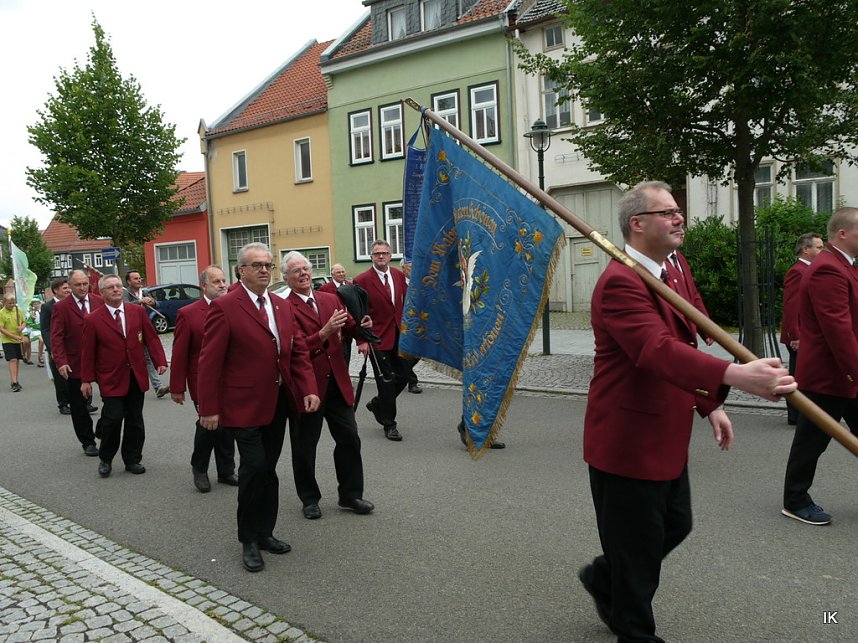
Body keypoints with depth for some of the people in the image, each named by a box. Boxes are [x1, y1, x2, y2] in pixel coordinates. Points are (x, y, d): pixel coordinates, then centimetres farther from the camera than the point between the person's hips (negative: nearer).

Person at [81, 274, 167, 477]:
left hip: (136, 376, 3)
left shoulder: (137, 311, 5)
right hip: (111, 378, -3)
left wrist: (160, 361, -6)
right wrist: (86, 379, 0)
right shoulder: (93, 319, -2)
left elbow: (151, 338, 5)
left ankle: (132, 460, 22)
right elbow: (88, 351, 0)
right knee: (113, 418, -10)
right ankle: (105, 459, 13)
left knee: (135, 420, 8)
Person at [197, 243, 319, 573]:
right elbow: (210, 361, -11)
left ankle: (264, 533, 28)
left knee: (268, 469, 14)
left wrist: (309, 389, -1)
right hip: (244, 406, -6)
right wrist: (209, 408, -13)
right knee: (255, 468, -7)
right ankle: (249, 541, 12)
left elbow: (299, 351, 11)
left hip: (278, 403, 6)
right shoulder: (224, 307, -10)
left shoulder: (282, 307, 11)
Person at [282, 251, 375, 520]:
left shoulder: (330, 299, 9)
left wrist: (361, 327, -13)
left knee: (349, 438, 9)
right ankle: (309, 499, 28)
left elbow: (349, 328, 8)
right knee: (304, 445, 10)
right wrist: (325, 332, -28)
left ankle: (350, 494, 25)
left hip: (337, 381, 5)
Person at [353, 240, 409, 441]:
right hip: (378, 338, -5)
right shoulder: (362, 280, -11)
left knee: (402, 377, 10)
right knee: (387, 381, 2)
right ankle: (389, 424, 17)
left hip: (399, 336, 6)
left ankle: (377, 404, 35)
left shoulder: (399, 275, 6)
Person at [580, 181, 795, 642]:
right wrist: (734, 374, -51)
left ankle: (603, 578, 43)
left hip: (665, 440, 10)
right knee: (638, 547, 6)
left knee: (675, 526, 21)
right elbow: (658, 350, -39)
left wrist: (709, 405, 14)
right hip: (628, 443, -10)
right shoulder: (621, 282, -23)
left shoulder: (665, 274, 12)